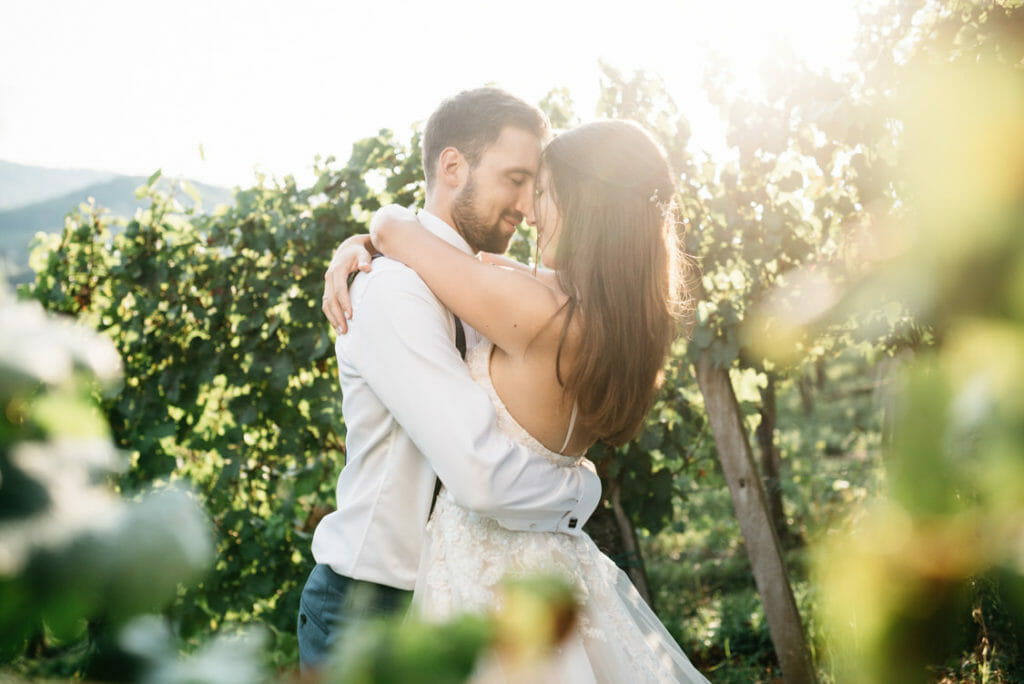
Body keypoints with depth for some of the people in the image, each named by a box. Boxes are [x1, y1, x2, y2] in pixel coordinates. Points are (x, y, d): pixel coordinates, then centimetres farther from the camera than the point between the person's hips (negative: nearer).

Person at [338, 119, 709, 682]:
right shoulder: (621, 316, 1)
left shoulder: (538, 311, -23)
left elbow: (392, 230, -13)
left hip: (482, 562, -7)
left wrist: (390, 221, 10)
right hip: (551, 552, 8)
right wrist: (359, 249, 9)